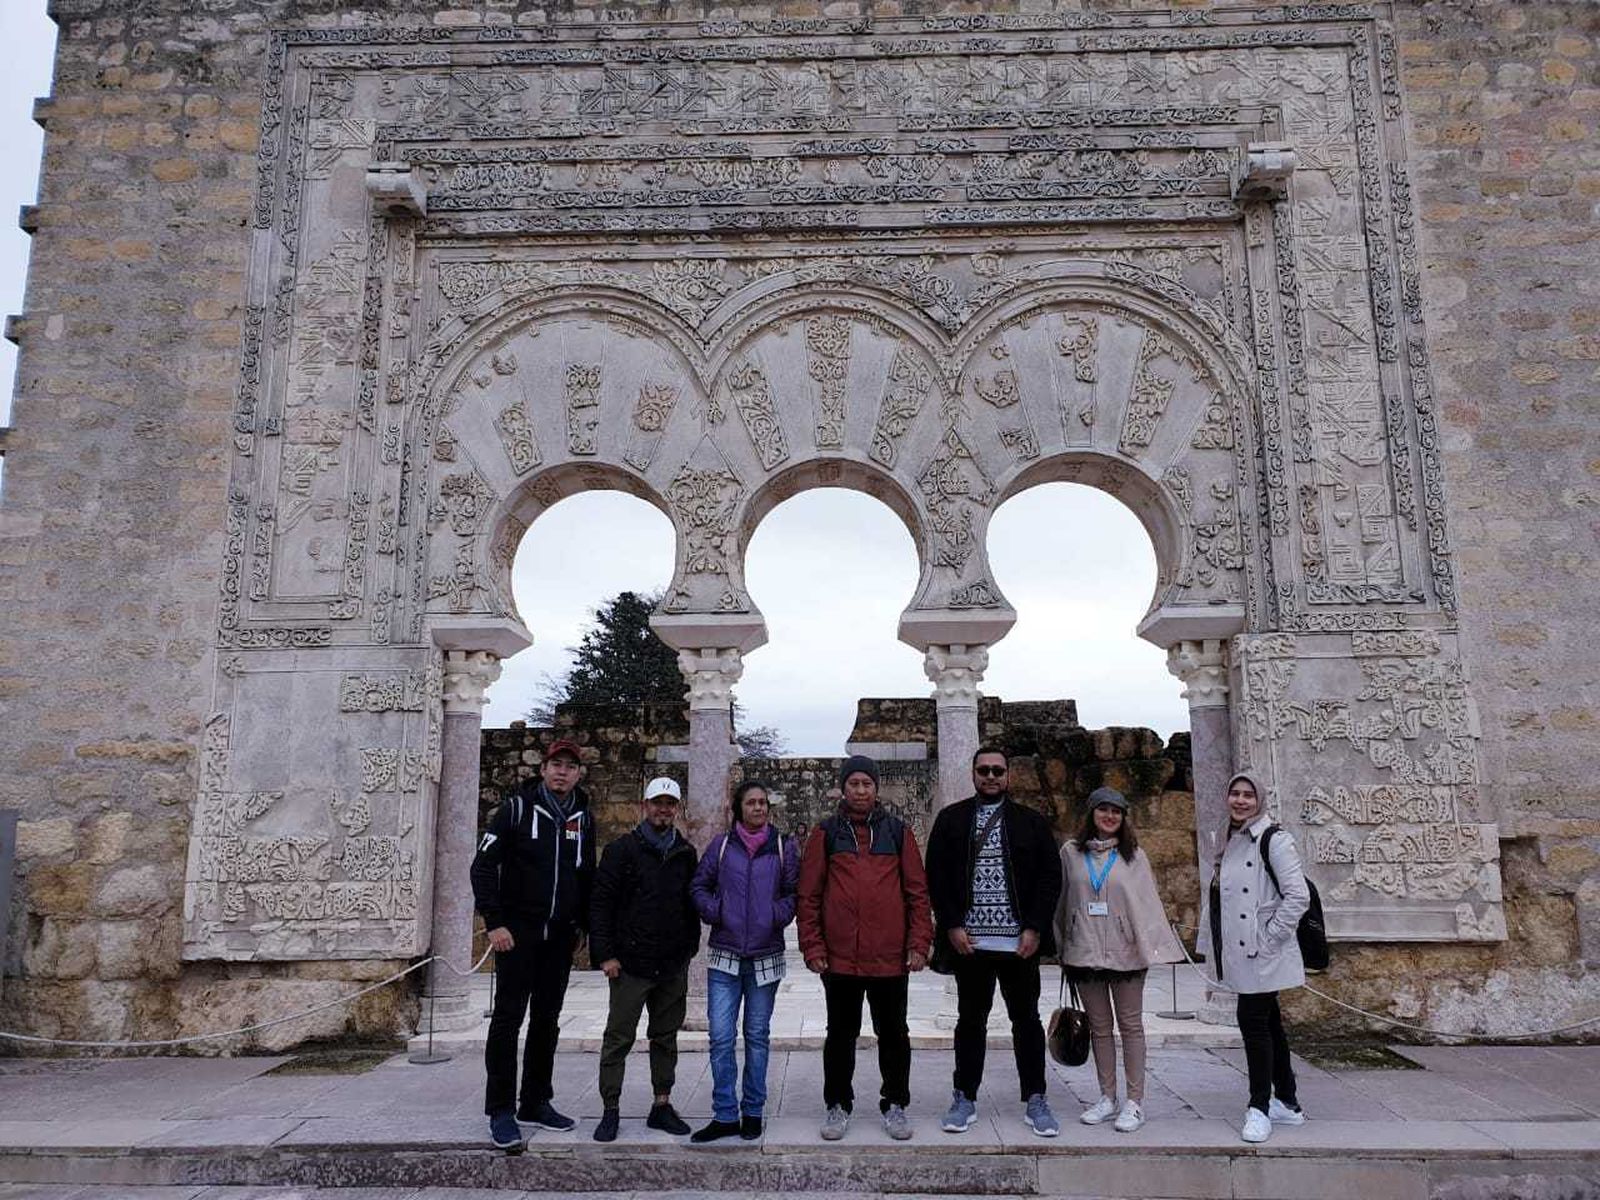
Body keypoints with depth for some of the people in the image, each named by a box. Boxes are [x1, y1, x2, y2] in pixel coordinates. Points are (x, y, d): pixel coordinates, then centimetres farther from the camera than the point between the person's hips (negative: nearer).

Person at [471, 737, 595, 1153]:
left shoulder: (583, 818, 9)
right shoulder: (517, 807, -6)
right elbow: (483, 866, -9)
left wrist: (583, 925, 12)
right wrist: (494, 923, -15)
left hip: (560, 936, 5)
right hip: (517, 932, -5)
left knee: (547, 1021, 12)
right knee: (508, 1018, -3)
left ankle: (536, 1102, 23)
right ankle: (501, 1111, 6)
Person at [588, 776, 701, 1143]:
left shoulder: (685, 854, 10)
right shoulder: (623, 849, -3)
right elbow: (601, 902, -5)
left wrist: (689, 947, 8)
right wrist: (605, 954, -10)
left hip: (673, 965, 4)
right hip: (631, 963, -4)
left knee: (666, 1037, 12)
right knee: (619, 1037, 1)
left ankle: (662, 1105, 23)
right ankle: (610, 1109, 12)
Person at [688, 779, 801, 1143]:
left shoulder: (784, 847, 2)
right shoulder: (721, 845, 2)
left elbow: (795, 893, 4)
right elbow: (699, 887, 7)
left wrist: (777, 916, -10)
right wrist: (715, 912, -7)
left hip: (766, 957, 0)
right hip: (724, 956, 0)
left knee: (757, 1036, 10)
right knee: (720, 1037, -3)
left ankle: (752, 1112, 22)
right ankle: (725, 1115, 8)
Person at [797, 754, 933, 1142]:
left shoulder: (898, 832, 5)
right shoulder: (826, 834, 3)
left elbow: (917, 892, 4)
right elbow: (809, 895, 2)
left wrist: (918, 944, -3)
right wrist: (812, 947, -4)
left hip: (890, 957, 0)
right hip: (839, 957, 0)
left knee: (893, 1034, 11)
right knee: (840, 1034, 11)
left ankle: (895, 1104, 27)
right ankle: (838, 1105, 25)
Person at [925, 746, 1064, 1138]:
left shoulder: (1032, 822, 6)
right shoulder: (951, 820, 5)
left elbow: (1050, 877, 2)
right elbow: (936, 876, 2)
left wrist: (1035, 928, -7)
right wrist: (952, 925, -7)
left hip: (1019, 941, 0)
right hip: (968, 941, 0)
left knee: (1026, 1019, 8)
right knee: (970, 1020, 9)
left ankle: (1035, 1100, 20)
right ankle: (965, 1099, 20)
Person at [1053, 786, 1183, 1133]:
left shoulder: (1133, 856, 2)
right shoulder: (1071, 853, 4)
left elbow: (1148, 902, -1)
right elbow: (1062, 900, 8)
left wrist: (1153, 945, -9)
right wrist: (1063, 949, 9)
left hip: (1125, 952, -2)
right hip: (1084, 951, 2)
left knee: (1130, 1025, 4)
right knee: (1099, 1026, 11)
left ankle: (1135, 1101, 10)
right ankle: (1107, 1097, 21)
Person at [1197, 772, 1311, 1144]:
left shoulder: (1273, 840, -11)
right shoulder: (1227, 841, 13)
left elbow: (1298, 896, -17)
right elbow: (1216, 897, 19)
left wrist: (1269, 937, -16)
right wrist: (1212, 945, 14)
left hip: (1262, 955, -8)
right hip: (1238, 954, 8)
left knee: (1253, 1022, -5)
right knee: (1268, 1024, 15)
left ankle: (1260, 1107, 7)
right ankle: (1286, 1103, 26)